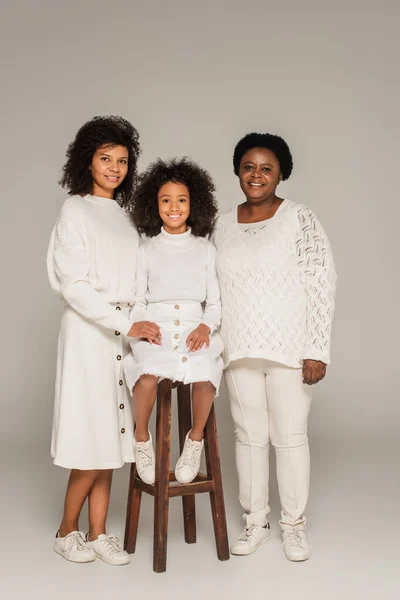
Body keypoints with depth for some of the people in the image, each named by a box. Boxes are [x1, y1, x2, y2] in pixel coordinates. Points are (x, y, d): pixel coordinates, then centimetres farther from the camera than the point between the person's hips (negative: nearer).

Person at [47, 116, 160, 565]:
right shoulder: (76, 211, -3)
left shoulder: (126, 214, 15)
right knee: (93, 436, -4)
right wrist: (125, 324, -18)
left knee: (110, 436, 7)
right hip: (88, 330, -6)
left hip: (123, 332, 6)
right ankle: (67, 531, 15)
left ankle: (97, 533, 17)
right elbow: (74, 285, -11)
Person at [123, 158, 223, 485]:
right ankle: (142, 439, -4)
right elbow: (137, 301, 9)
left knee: (204, 372, -32)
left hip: (195, 331, 0)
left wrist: (206, 326, -9)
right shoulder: (147, 250, 11)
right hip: (155, 332, 0)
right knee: (149, 373, -32)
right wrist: (142, 326, -11)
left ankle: (195, 440, -5)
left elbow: (215, 302, 10)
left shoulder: (206, 250, 12)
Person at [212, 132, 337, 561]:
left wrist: (317, 351, -14)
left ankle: (294, 525, 21)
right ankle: (255, 523, 25)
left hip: (289, 349, -4)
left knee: (290, 436, 4)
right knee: (248, 435, 11)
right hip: (239, 349, 4)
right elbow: (216, 289, 13)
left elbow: (321, 286, -10)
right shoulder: (223, 224, 8)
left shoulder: (300, 219, -6)